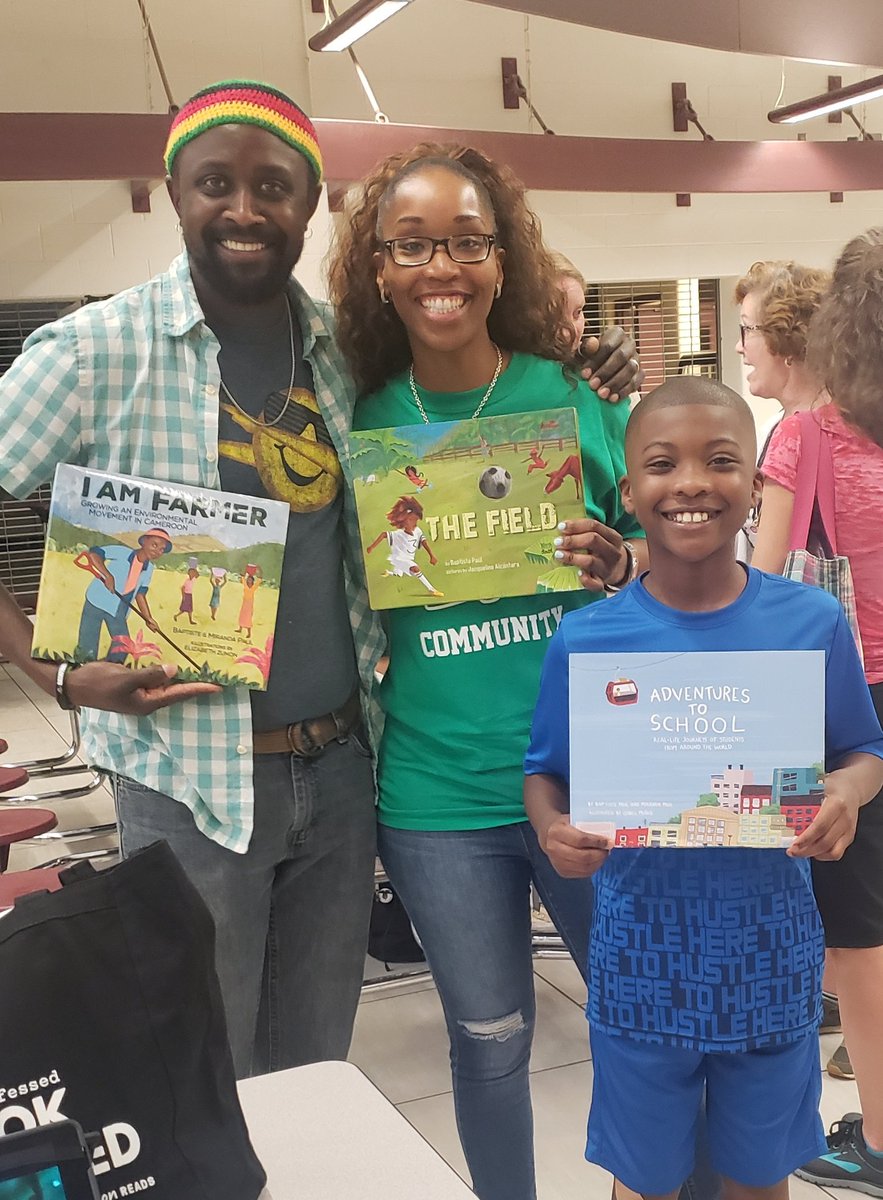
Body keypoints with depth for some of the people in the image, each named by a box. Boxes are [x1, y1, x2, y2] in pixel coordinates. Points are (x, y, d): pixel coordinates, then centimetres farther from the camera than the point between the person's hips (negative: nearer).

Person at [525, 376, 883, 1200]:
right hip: (640, 956, 0)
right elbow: (545, 771, 1)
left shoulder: (813, 622, -7)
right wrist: (552, 828, -20)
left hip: (772, 954, 1)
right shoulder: (585, 639, -9)